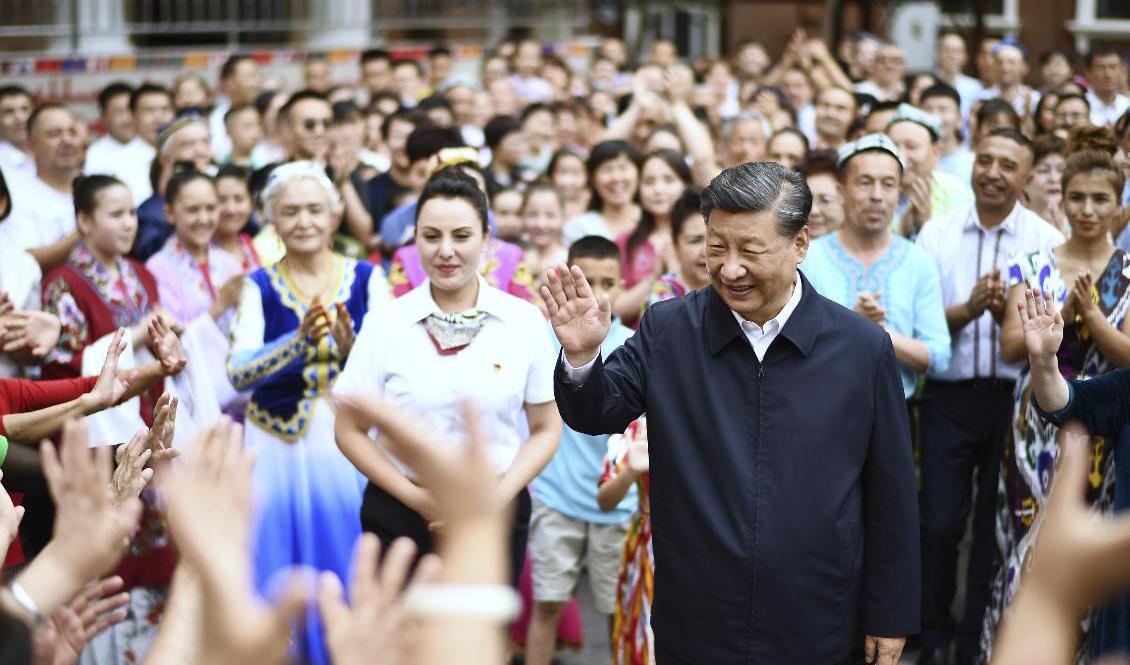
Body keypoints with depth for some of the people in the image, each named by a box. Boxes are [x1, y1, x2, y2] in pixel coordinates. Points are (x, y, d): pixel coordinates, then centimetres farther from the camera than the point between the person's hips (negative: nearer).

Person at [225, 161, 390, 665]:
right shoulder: (259, 286, 2)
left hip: (353, 444, 0)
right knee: (276, 585, 3)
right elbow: (238, 372, -11)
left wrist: (351, 349, -27)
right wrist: (299, 341, -27)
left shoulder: (367, 279, 3)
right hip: (277, 448, 0)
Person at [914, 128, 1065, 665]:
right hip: (948, 395, 1)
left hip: (1016, 396, 0)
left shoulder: (1047, 241, -2)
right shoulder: (936, 233, 1)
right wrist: (969, 309, -21)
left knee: (998, 523, 8)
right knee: (940, 522, 4)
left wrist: (1008, 312, -27)